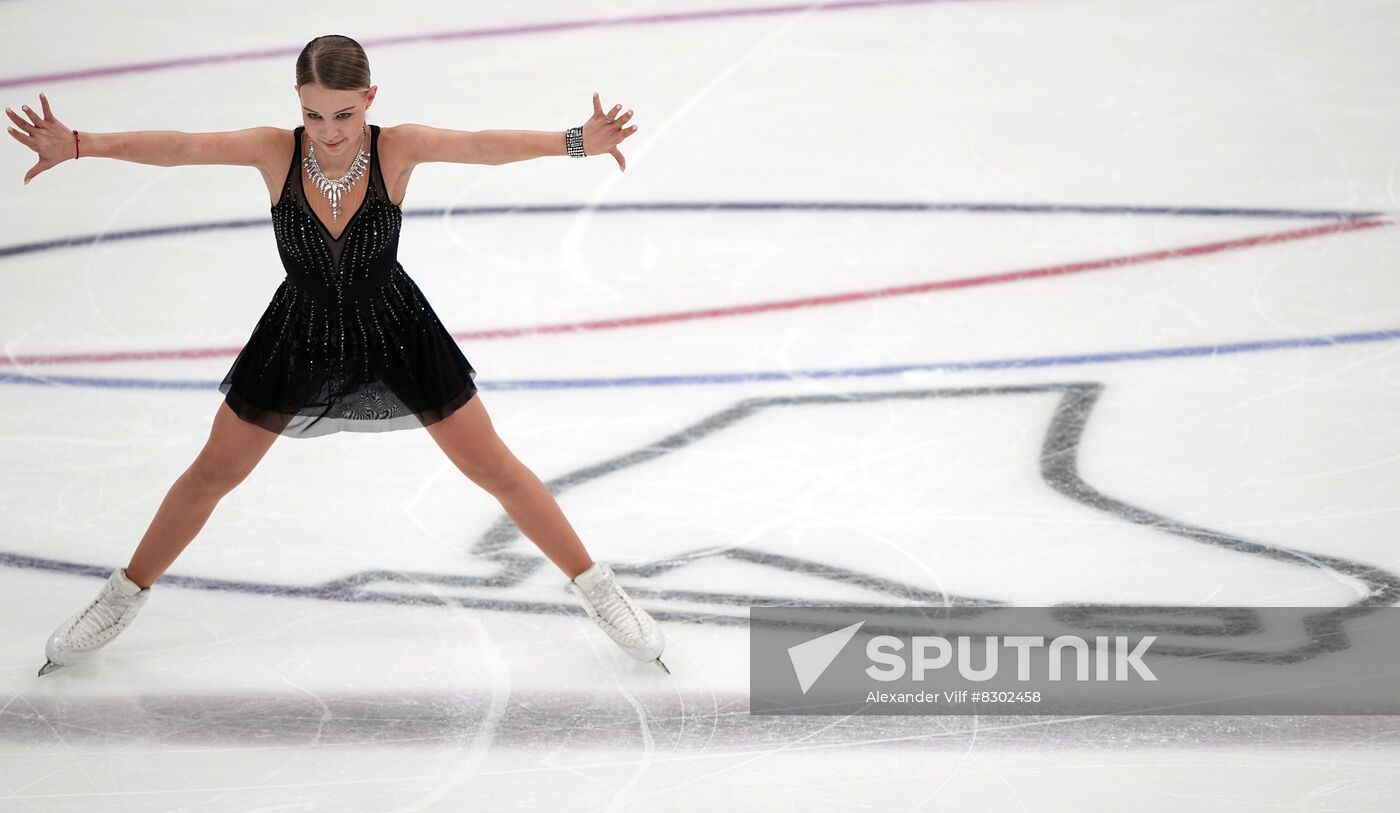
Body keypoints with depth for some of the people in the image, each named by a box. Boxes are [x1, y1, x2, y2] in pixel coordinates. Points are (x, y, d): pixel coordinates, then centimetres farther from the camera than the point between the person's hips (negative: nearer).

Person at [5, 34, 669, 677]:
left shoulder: (396, 149, -24)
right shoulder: (277, 151, -22)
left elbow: (481, 146, -38)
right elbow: (178, 148, -35)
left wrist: (576, 142, -55)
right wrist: (77, 146, -50)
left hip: (393, 332, -1)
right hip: (300, 333, 1)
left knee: (495, 468, 7)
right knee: (212, 474, 13)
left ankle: (597, 588, 24)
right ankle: (123, 596, 34)